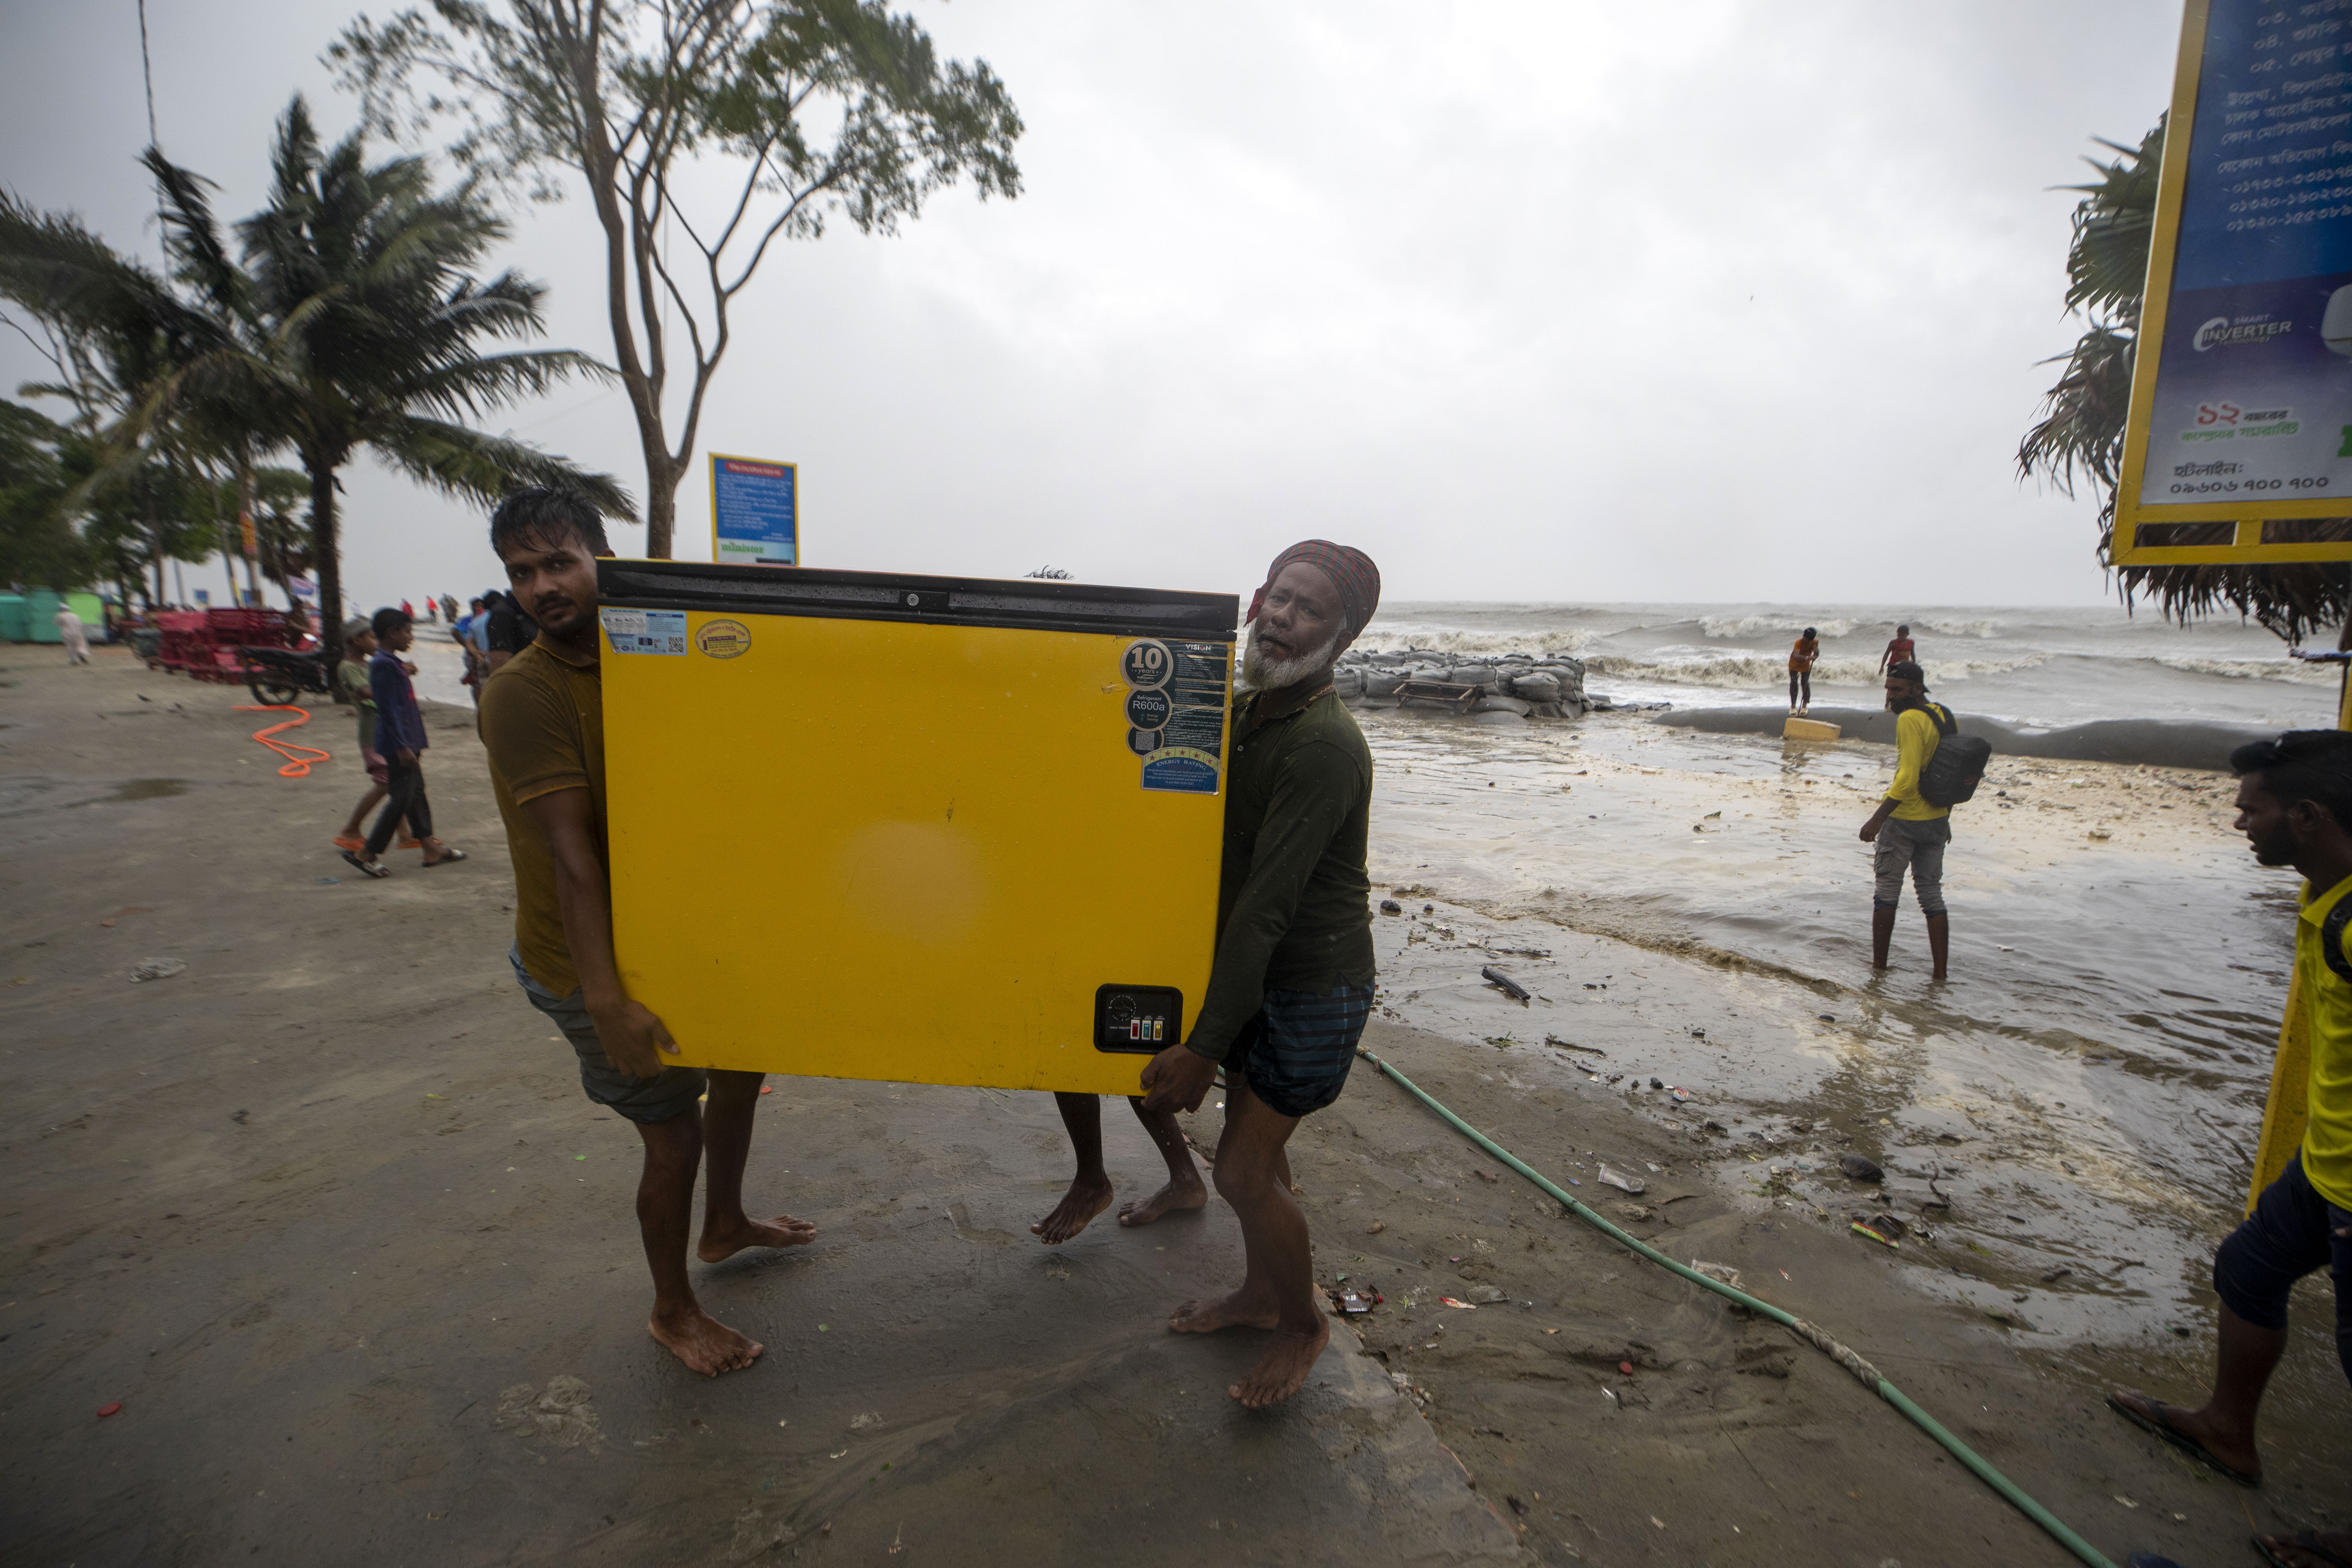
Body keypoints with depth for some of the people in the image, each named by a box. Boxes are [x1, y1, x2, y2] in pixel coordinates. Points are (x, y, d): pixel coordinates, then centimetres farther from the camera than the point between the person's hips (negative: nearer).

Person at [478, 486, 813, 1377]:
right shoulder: (524, 693, -21)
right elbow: (569, 858, -28)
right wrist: (606, 1002, -30)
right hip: (590, 960, -7)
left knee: (741, 1062, 21)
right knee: (674, 1132, 1)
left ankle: (724, 1224, 46)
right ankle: (673, 1311, 26)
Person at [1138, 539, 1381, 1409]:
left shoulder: (1325, 747, -26)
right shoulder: (1240, 710, 2)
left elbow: (1266, 907, -27)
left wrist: (1203, 1046, -24)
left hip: (1315, 987, -8)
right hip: (1259, 973, 8)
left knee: (1244, 1168, 0)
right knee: (1255, 1144, 20)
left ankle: (1303, 1322, 26)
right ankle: (1258, 1291, 43)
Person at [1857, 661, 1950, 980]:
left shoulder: (1910, 719, -18)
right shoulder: (1945, 715, 8)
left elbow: (1908, 778, -25)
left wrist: (1877, 819, -24)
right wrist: (1945, 817, 23)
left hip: (1904, 820, -8)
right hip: (1937, 821, 8)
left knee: (1886, 893, 5)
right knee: (1932, 895, 12)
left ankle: (1878, 965, 12)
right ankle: (1941, 972, 12)